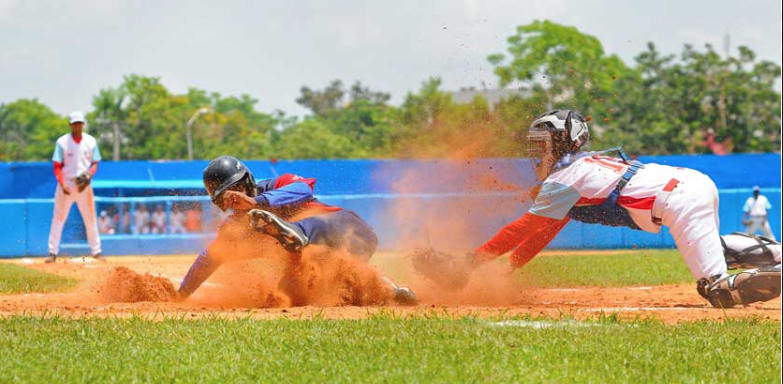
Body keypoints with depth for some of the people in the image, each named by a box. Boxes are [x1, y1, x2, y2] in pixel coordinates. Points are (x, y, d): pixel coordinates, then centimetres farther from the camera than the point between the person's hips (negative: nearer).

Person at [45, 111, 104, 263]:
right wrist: (62, 184, -17)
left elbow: (94, 164, 7)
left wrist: (88, 175, -14)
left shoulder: (91, 141, 4)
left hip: (84, 185, 2)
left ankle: (96, 251, 15)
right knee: (58, 218, -3)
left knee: (90, 218, 6)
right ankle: (53, 252, 0)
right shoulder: (62, 142, -3)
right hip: (66, 184, -2)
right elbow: (57, 166, -4)